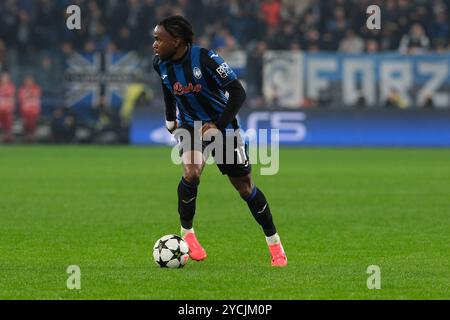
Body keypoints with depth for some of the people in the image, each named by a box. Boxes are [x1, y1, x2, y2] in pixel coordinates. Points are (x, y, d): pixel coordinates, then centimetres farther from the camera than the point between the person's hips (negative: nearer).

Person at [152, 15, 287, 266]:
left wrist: (218, 125, -27)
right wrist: (170, 121, 14)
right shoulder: (160, 64, -8)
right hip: (190, 125, 3)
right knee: (191, 173, -27)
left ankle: (275, 243, 20)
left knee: (245, 187, 5)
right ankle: (187, 234, -9)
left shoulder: (205, 58, -26)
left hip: (222, 125, -3)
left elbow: (238, 93, -23)